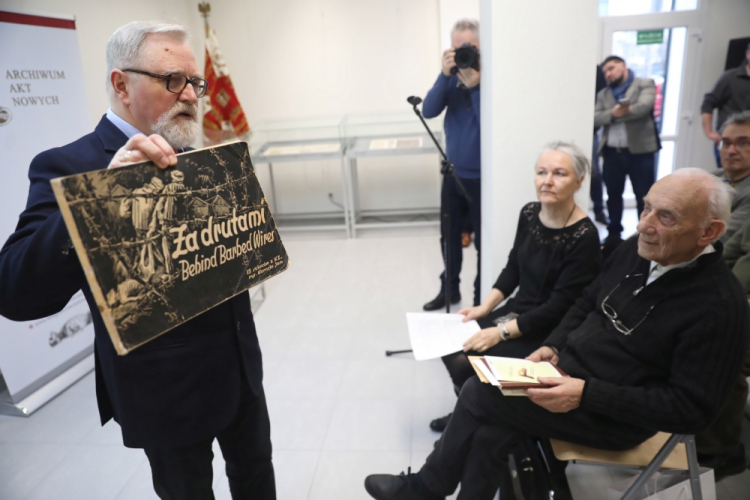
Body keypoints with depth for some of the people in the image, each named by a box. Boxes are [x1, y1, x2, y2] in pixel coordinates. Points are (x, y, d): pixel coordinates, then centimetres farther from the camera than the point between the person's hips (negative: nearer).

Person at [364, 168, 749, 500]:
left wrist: (587, 394, -27)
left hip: (613, 415, -6)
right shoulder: (637, 249, 0)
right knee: (488, 431, -14)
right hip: (567, 370, 7)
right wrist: (553, 347, -3)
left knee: (479, 394, -11)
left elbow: (691, 410, -20)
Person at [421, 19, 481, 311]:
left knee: (483, 241, 6)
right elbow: (429, 111, -9)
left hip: (482, 177, -5)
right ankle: (449, 290, 33)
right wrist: (445, 75, -18)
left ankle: (482, 299, 22)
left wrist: (475, 86, -26)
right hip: (453, 172, 5)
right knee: (449, 236, 15)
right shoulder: (453, 76, 4)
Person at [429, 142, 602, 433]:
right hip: (517, 311, 7)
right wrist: (485, 307, -2)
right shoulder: (529, 214, -1)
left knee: (467, 365, -16)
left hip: (549, 332, -7)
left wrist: (502, 332, -22)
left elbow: (560, 307, -21)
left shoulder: (584, 237, -22)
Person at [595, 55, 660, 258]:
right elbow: (595, 118, 2)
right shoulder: (603, 94, 17)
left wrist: (621, 113, -7)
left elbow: (644, 107, -12)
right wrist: (613, 113, -15)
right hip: (612, 152, 4)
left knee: (644, 195, 0)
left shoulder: (645, 84, 6)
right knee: (613, 195, 10)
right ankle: (614, 235, 22)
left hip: (639, 150, -3)